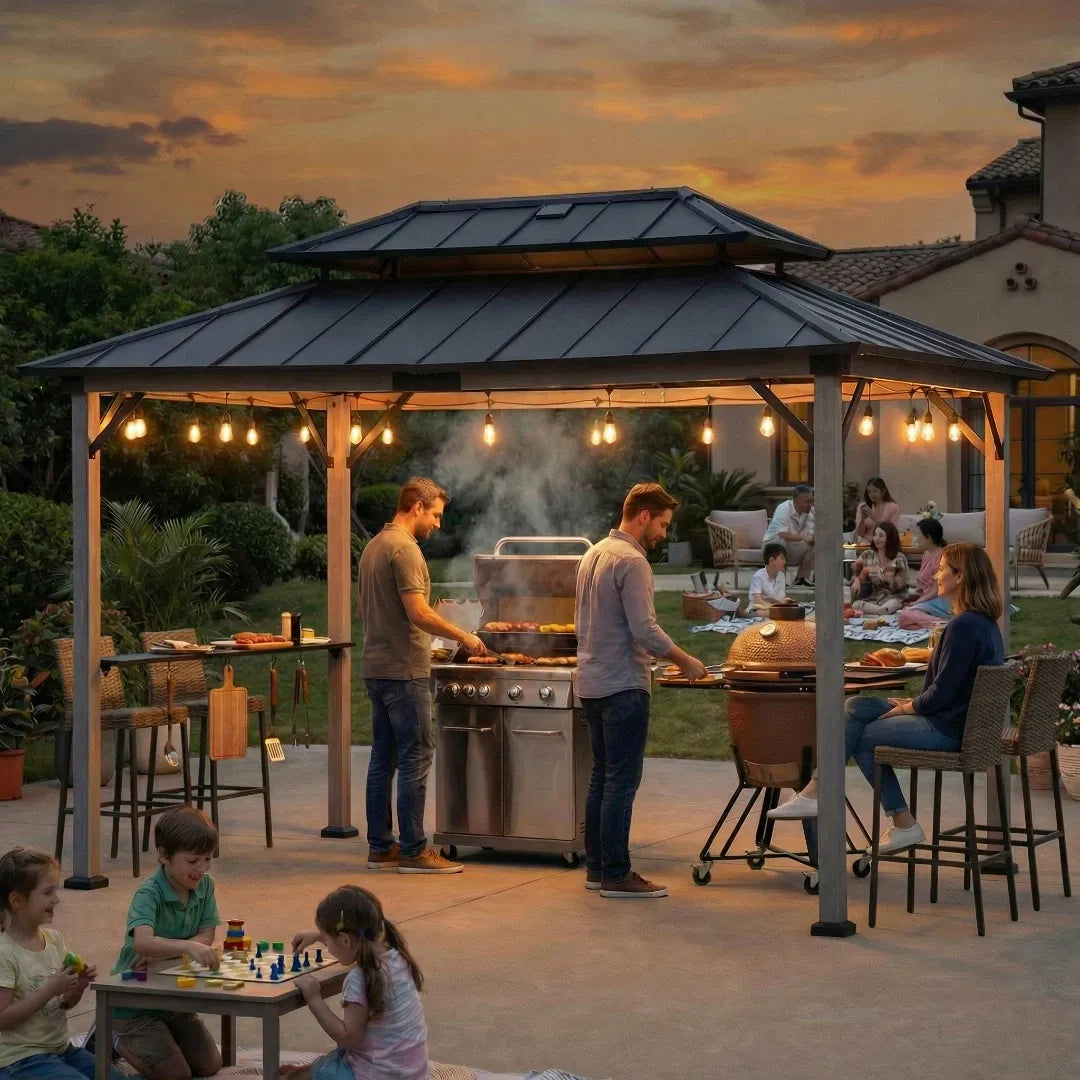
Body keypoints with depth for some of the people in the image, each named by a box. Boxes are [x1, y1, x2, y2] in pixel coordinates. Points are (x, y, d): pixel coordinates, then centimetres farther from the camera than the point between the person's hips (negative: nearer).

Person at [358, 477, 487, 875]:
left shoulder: (373, 546, 15)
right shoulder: (404, 548, -15)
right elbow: (419, 613, -21)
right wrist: (465, 637, -11)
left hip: (376, 667, 10)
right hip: (404, 670, -10)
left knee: (383, 758, 11)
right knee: (415, 759, -6)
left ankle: (380, 847, 15)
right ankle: (413, 851, -4)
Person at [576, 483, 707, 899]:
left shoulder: (593, 554, 14)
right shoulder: (631, 560, -15)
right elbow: (645, 630, -21)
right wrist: (686, 661, -9)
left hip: (591, 681, 10)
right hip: (623, 685, -10)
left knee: (601, 776, 14)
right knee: (622, 780, -6)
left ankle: (596, 866, 18)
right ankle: (616, 875, -5)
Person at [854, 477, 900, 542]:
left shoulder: (893, 507, 2)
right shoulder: (862, 507, 9)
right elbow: (859, 533, 5)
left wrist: (875, 519, -15)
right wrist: (862, 519, -13)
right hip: (866, 543, 1)